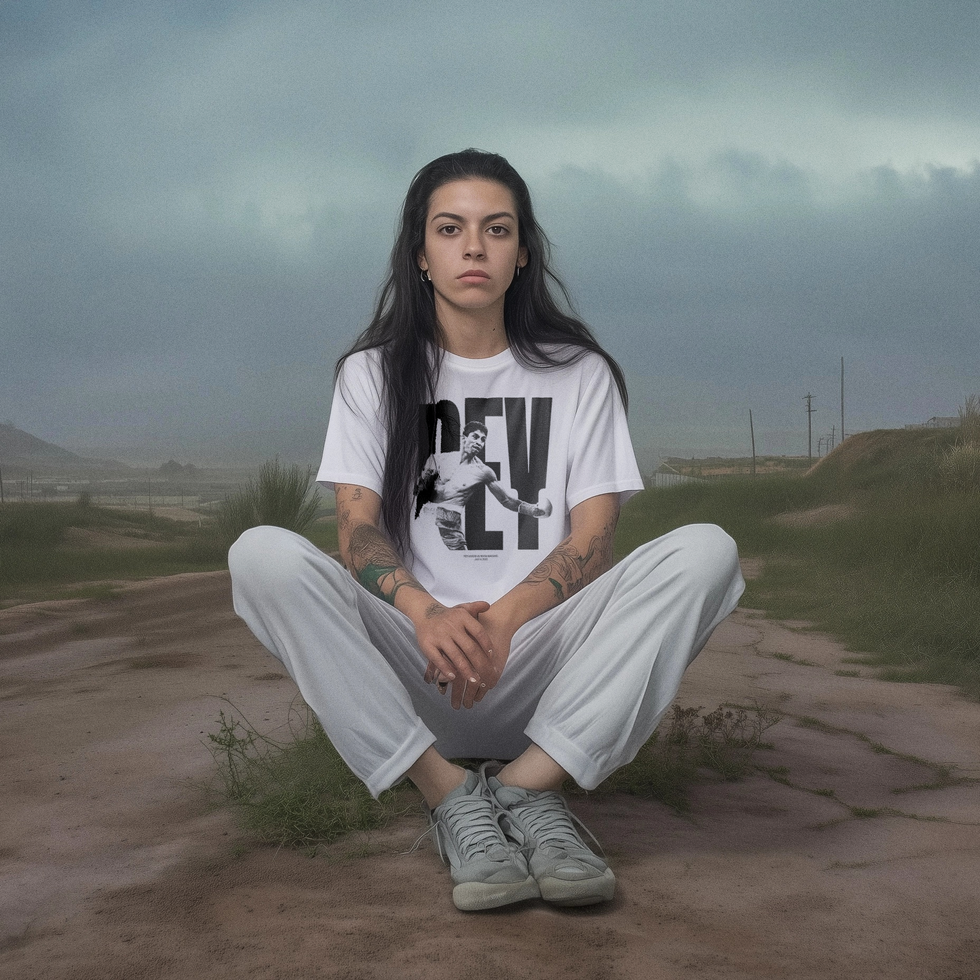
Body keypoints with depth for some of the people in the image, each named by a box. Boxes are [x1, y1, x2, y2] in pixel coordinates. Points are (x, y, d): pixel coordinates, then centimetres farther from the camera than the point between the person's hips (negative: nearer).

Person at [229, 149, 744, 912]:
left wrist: (503, 618, -21)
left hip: (541, 647, 0)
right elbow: (357, 527, -2)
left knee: (705, 551, -24)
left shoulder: (579, 373, 11)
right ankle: (452, 797, -27)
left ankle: (524, 786, -26)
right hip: (412, 663, 0)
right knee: (262, 555, -26)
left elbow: (592, 537, 0)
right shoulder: (373, 373, 12)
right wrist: (428, 615, -25)